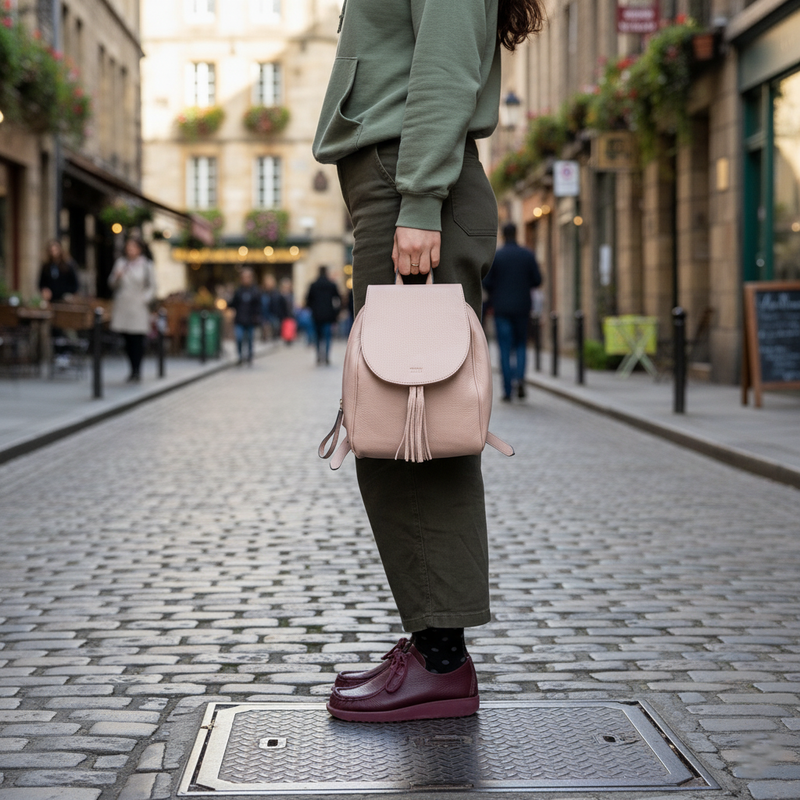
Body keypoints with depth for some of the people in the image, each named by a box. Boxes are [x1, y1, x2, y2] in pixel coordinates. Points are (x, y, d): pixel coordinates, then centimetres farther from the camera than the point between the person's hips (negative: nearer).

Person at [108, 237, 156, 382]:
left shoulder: (146, 265, 2)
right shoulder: (120, 263, 11)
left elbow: (152, 287, 4)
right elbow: (112, 284, 14)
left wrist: (144, 299, -9)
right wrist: (117, 277, -7)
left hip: (138, 308, -3)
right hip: (122, 308, 3)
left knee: (138, 340, -7)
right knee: (127, 340, 4)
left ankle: (137, 371, -2)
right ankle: (133, 370, 15)